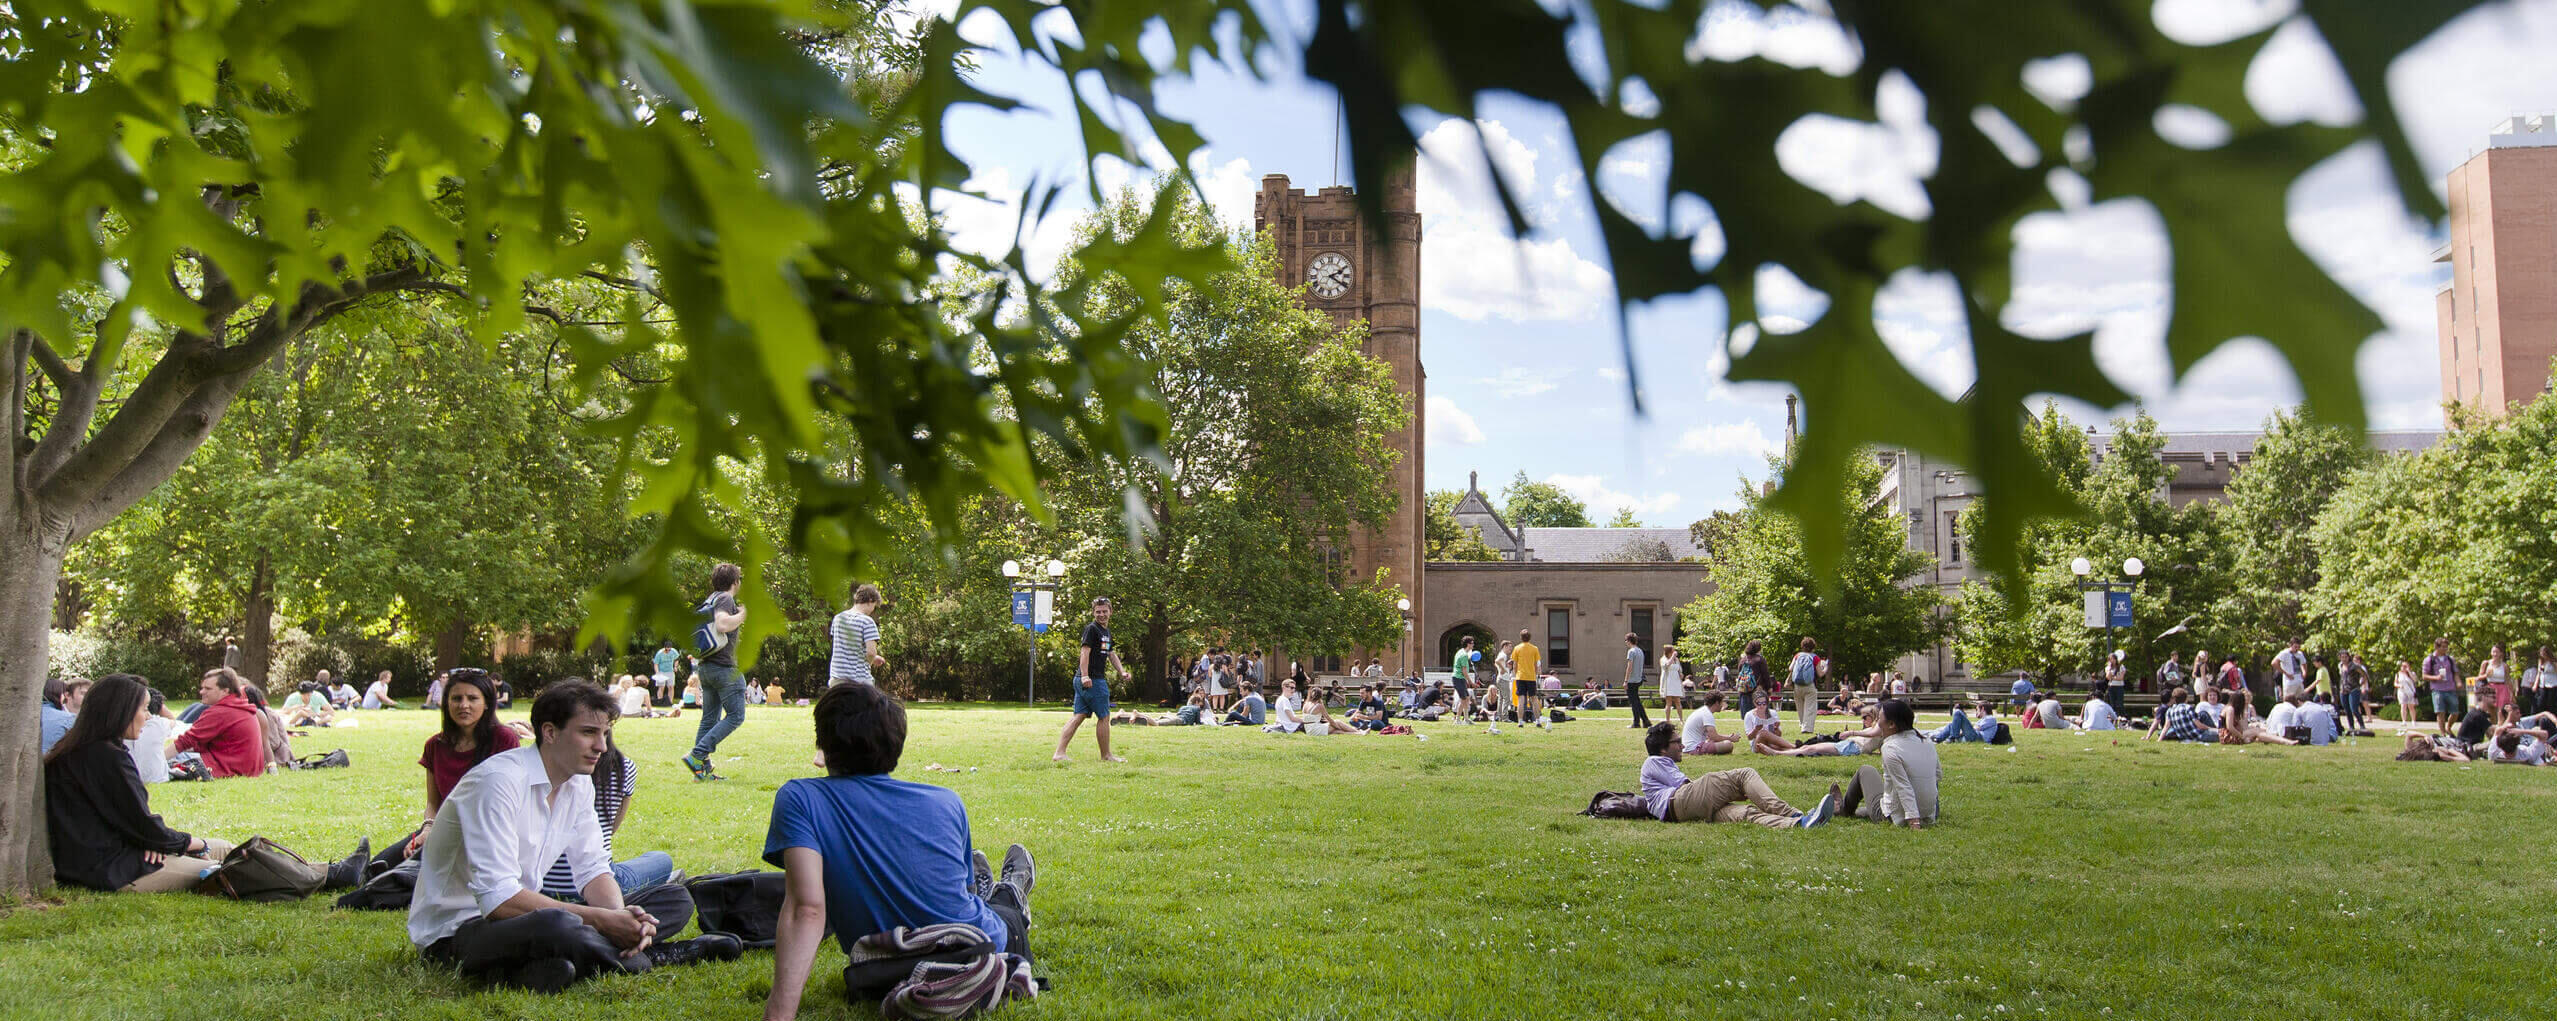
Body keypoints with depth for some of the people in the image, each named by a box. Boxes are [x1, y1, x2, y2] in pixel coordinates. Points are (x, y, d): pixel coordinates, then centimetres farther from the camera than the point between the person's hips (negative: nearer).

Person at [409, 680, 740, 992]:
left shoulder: (579, 784, 5)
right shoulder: (501, 780, -22)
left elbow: (592, 869, 7)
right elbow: (498, 899, -28)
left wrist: (620, 917, -16)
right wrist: (602, 919, -28)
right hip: (457, 930, -9)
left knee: (675, 899, 0)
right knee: (555, 925, -42)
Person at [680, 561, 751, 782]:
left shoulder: (709, 600, 18)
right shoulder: (725, 599, -10)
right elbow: (722, 625, -27)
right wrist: (742, 615, -14)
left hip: (706, 667, 10)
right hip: (724, 668, -10)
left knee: (709, 718, 10)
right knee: (735, 715, -6)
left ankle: (703, 769, 7)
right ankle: (697, 755, -15)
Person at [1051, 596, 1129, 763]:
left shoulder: (1106, 631, 20)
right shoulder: (1091, 629, -10)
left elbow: (1111, 654, 30)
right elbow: (1085, 651, -20)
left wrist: (1122, 672, 19)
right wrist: (1085, 675, -29)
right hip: (1092, 680, -9)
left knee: (1079, 716, 5)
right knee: (1104, 717, 1)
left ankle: (1059, 753, 1)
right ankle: (1106, 755, 12)